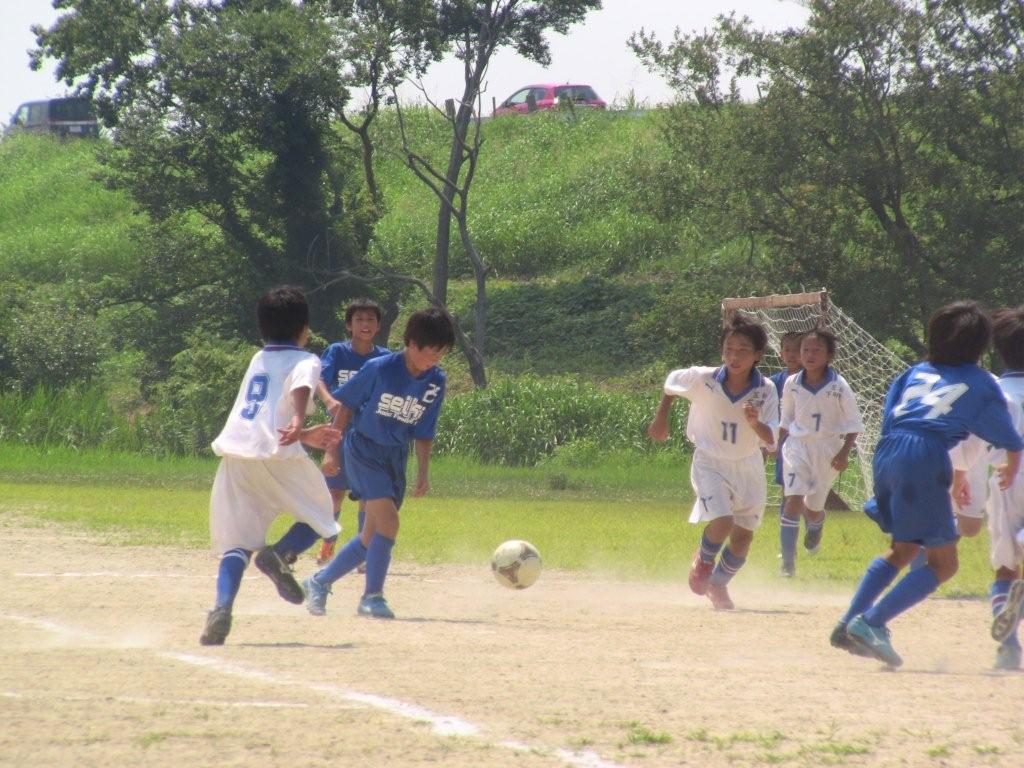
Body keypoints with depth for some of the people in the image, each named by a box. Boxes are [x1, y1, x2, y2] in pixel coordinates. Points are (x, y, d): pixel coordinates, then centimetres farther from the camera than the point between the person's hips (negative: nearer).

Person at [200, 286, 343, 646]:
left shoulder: (258, 360, 27)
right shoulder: (305, 360, 7)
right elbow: (301, 389, -18)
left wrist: (305, 436, 44)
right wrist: (298, 423, -37)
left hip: (234, 454, 5)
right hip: (276, 455, -5)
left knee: (236, 543, 3)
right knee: (320, 518, 15)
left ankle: (221, 610, -21)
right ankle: (279, 554, -15)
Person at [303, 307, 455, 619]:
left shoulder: (436, 382, -3)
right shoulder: (379, 369, -17)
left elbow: (423, 432, 6)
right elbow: (347, 405, -5)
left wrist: (424, 472, -2)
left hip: (395, 458, 6)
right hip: (363, 450, -6)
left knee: (372, 537, 7)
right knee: (388, 522, -20)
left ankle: (320, 582, 25)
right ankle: (372, 597, -10)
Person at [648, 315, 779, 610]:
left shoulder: (766, 390, -18)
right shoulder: (703, 379, -20)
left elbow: (771, 440, -21)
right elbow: (671, 382, 2)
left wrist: (756, 423, -41)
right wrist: (660, 420, 9)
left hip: (748, 465, 3)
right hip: (710, 462, -3)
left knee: (743, 536, 8)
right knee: (723, 521, -22)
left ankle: (718, 584, 34)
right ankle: (703, 561, 11)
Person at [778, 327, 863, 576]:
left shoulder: (838, 387, -13)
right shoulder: (792, 384, -5)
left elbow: (853, 424, -5)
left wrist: (844, 453, -13)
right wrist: (778, 444, 13)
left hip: (827, 449, -1)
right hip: (797, 446, 1)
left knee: (814, 508, 10)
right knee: (793, 499, -16)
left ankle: (815, 528, 49)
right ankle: (788, 560, -16)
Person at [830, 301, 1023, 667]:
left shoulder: (915, 373, 24)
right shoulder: (980, 383, 13)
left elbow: (888, 421, 19)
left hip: (886, 453, 6)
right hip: (925, 460, -6)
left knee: (903, 549, 25)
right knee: (942, 564, 0)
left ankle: (848, 624, 15)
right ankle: (871, 623, -14)